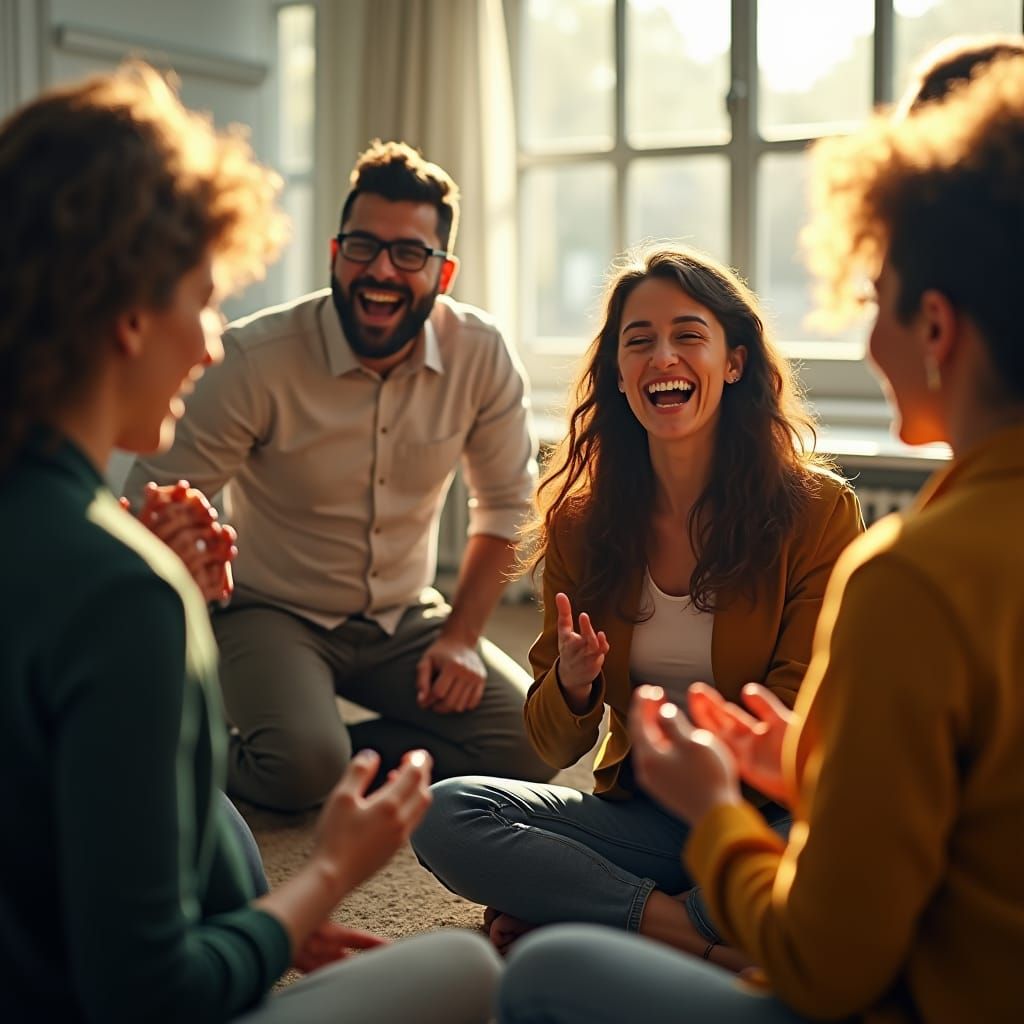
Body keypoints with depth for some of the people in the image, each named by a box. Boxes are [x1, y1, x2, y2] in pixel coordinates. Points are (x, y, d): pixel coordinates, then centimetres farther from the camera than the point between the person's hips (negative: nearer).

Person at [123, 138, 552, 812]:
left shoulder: (481, 356, -12)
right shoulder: (256, 357, -20)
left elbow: (506, 504, 0)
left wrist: (462, 636, -5)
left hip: (405, 617, 4)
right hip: (273, 611, -3)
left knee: (534, 745, -14)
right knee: (302, 767, -31)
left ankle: (343, 755, 0)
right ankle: (234, 757, 5)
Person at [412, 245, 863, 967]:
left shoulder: (818, 510, -7)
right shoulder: (580, 523, 1)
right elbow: (557, 748, 3)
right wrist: (572, 684, -20)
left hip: (765, 819, -2)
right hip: (639, 816, 3)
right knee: (444, 815, -19)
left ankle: (582, 923, -19)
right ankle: (699, 931, -19)